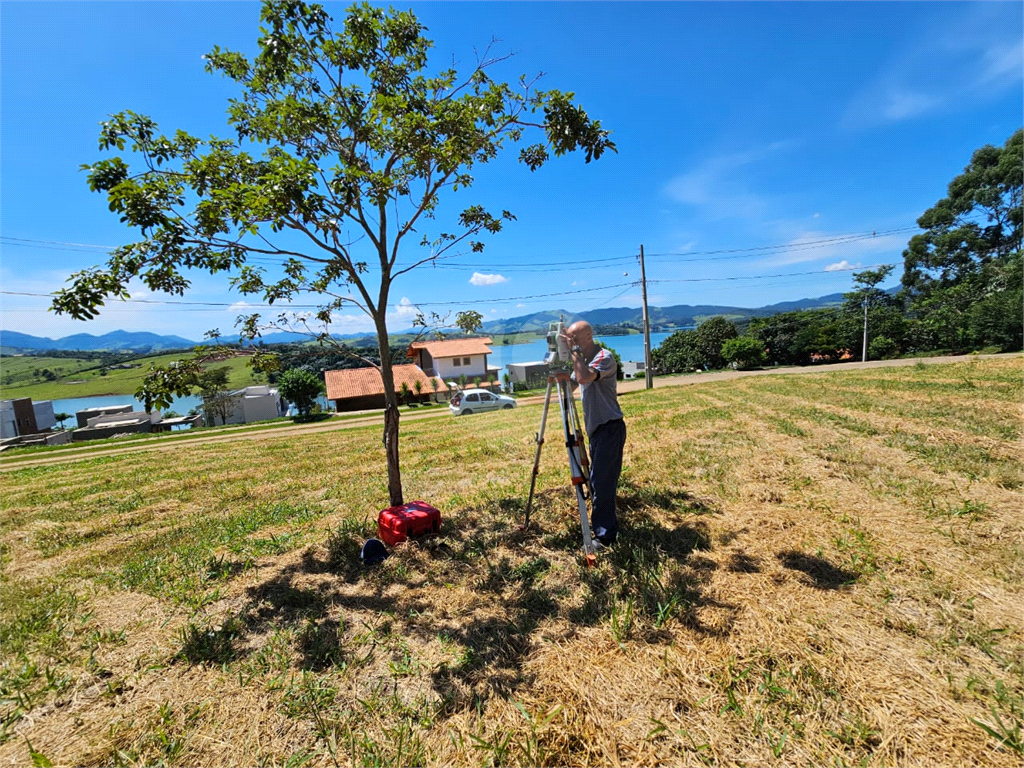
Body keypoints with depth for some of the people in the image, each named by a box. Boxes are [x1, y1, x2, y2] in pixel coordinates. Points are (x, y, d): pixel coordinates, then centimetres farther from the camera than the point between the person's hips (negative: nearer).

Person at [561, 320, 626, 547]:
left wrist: (575, 350, -23)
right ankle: (606, 525, 28)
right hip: (596, 428, 9)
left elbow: (584, 377, -32)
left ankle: (604, 535, 0)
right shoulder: (583, 360, 14)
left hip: (610, 428, -9)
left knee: (601, 482, -9)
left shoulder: (605, 357, -14)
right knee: (598, 482, 15)